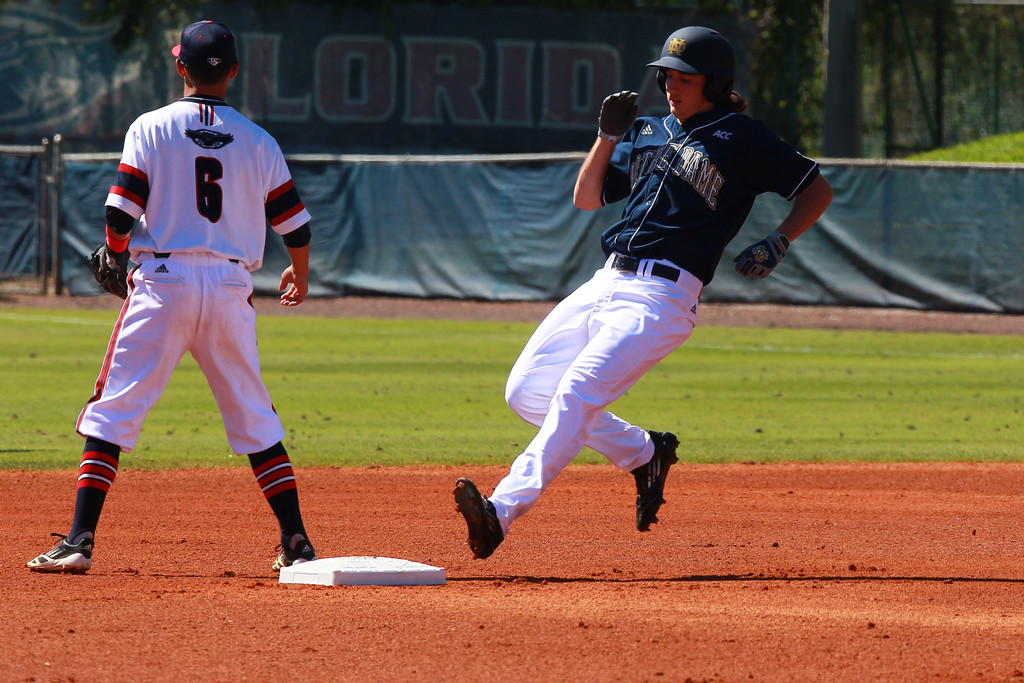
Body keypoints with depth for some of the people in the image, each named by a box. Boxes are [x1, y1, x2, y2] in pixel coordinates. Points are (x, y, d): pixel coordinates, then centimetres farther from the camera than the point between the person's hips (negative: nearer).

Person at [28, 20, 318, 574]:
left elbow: (120, 213, -7)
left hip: (163, 281, -3)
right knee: (254, 420, 14)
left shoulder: (151, 128, -2)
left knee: (112, 410, 0)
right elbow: (294, 222, 9)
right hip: (231, 289, 3)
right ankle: (296, 543, 14)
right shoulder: (258, 141, 6)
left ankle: (79, 541, -10)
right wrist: (300, 275, 29)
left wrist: (113, 258, 14)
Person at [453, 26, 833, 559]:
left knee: (579, 389, -24)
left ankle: (503, 512, -33)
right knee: (526, 392, 3)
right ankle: (643, 452, 18)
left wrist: (780, 241, -11)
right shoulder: (648, 132, 19)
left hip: (662, 299, -8)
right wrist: (608, 136, 4)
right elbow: (586, 198, 18)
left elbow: (818, 191, 4)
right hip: (605, 285, 8)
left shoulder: (740, 139, 1)